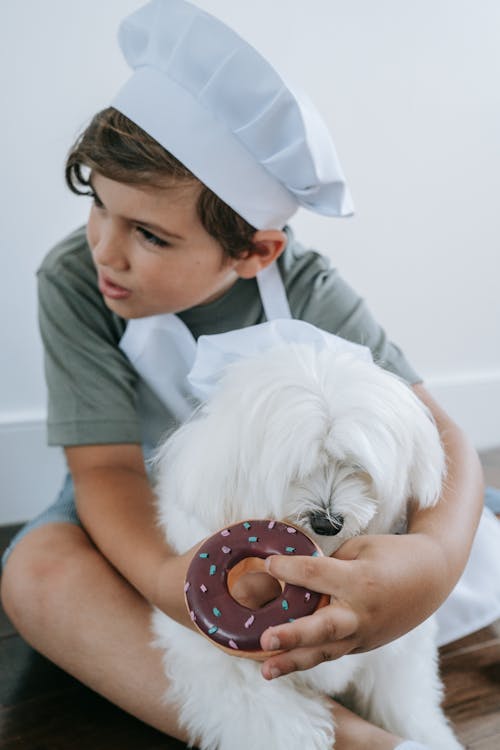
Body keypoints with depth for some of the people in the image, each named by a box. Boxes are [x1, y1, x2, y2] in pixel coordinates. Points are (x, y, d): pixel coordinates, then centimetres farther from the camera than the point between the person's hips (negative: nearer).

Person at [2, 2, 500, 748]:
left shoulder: (308, 291, -21)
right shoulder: (74, 281, -23)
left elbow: (439, 435, -27)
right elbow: (106, 463, -25)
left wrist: (436, 558, -50)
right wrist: (165, 575, -48)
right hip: (155, 508, 0)